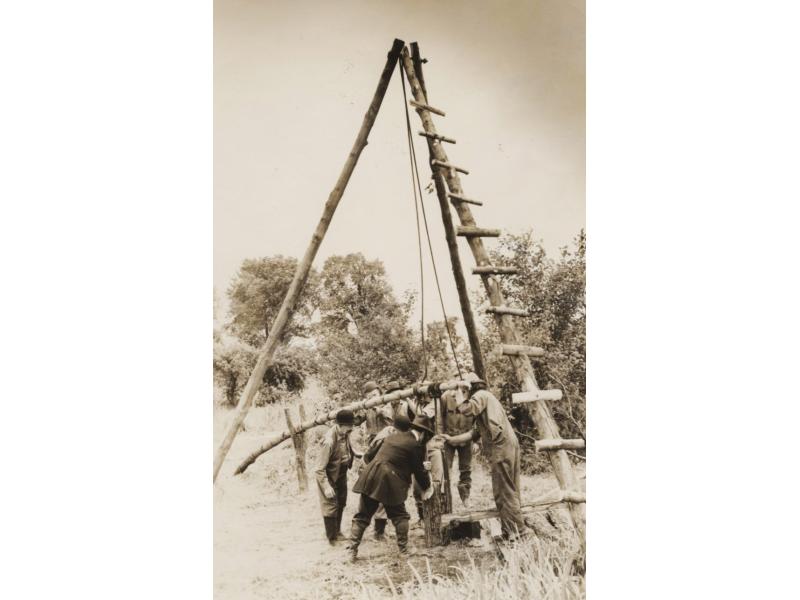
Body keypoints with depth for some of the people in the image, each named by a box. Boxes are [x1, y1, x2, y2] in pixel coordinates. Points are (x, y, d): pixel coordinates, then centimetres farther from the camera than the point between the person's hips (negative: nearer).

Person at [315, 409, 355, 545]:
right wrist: (326, 486, -29)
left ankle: (337, 532, 40)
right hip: (329, 477, -8)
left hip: (341, 475, 8)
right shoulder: (329, 441, -36)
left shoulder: (345, 433, -14)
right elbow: (319, 469, -29)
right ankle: (332, 538, 19)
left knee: (341, 504, 20)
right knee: (331, 506, 2)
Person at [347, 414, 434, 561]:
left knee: (362, 516, 11)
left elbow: (368, 456, 19)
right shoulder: (416, 445, -2)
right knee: (400, 516, 14)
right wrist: (427, 487, 21)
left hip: (370, 479, 6)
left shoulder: (392, 436, 17)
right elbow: (419, 470, 6)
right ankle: (403, 548, 22)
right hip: (390, 483, -6)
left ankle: (352, 550, 9)